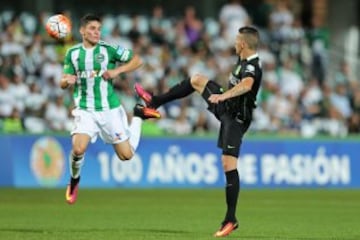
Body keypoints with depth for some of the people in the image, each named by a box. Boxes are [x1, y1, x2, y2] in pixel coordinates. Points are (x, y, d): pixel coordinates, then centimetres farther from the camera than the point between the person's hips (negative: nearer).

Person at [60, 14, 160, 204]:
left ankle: (138, 116, 32)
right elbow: (63, 84, 7)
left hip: (109, 109, -1)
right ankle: (74, 182, 7)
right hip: (85, 110, 1)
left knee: (126, 155, 5)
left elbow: (137, 60, -2)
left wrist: (117, 70, -17)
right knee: (78, 149, -23)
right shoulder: (72, 53, 1)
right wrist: (67, 80, -17)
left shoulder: (108, 50, -6)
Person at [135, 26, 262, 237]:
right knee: (197, 80, 18)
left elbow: (246, 85, -50)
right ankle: (154, 102, 29)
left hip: (235, 118, -10)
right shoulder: (244, 61, 3)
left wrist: (222, 95, -64)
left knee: (229, 165, -15)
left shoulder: (252, 67, -27)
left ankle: (231, 219, -12)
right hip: (225, 108, 10)